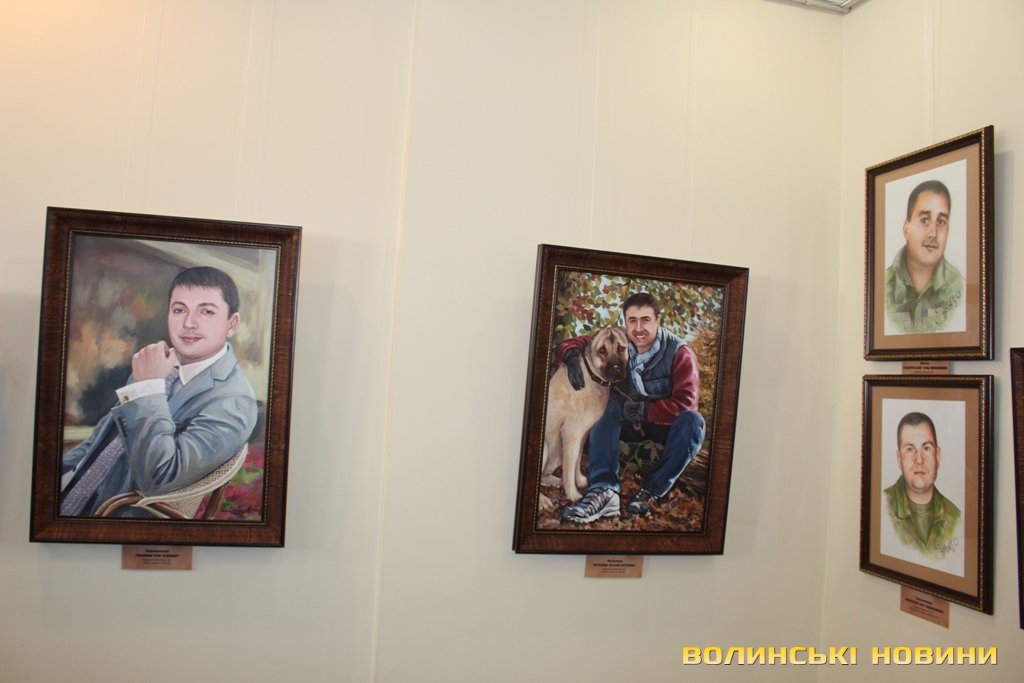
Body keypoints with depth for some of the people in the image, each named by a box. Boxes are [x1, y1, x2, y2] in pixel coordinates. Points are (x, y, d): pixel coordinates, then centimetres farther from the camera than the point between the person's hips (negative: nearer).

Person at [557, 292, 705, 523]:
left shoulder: (680, 353, -18)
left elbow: (686, 403, -24)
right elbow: (574, 343, -4)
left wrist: (646, 409, -30)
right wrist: (572, 356, -27)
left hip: (665, 423, -2)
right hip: (627, 423, 2)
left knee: (693, 421, -34)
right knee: (607, 405, -29)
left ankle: (652, 492, -29)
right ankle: (604, 490, -45)